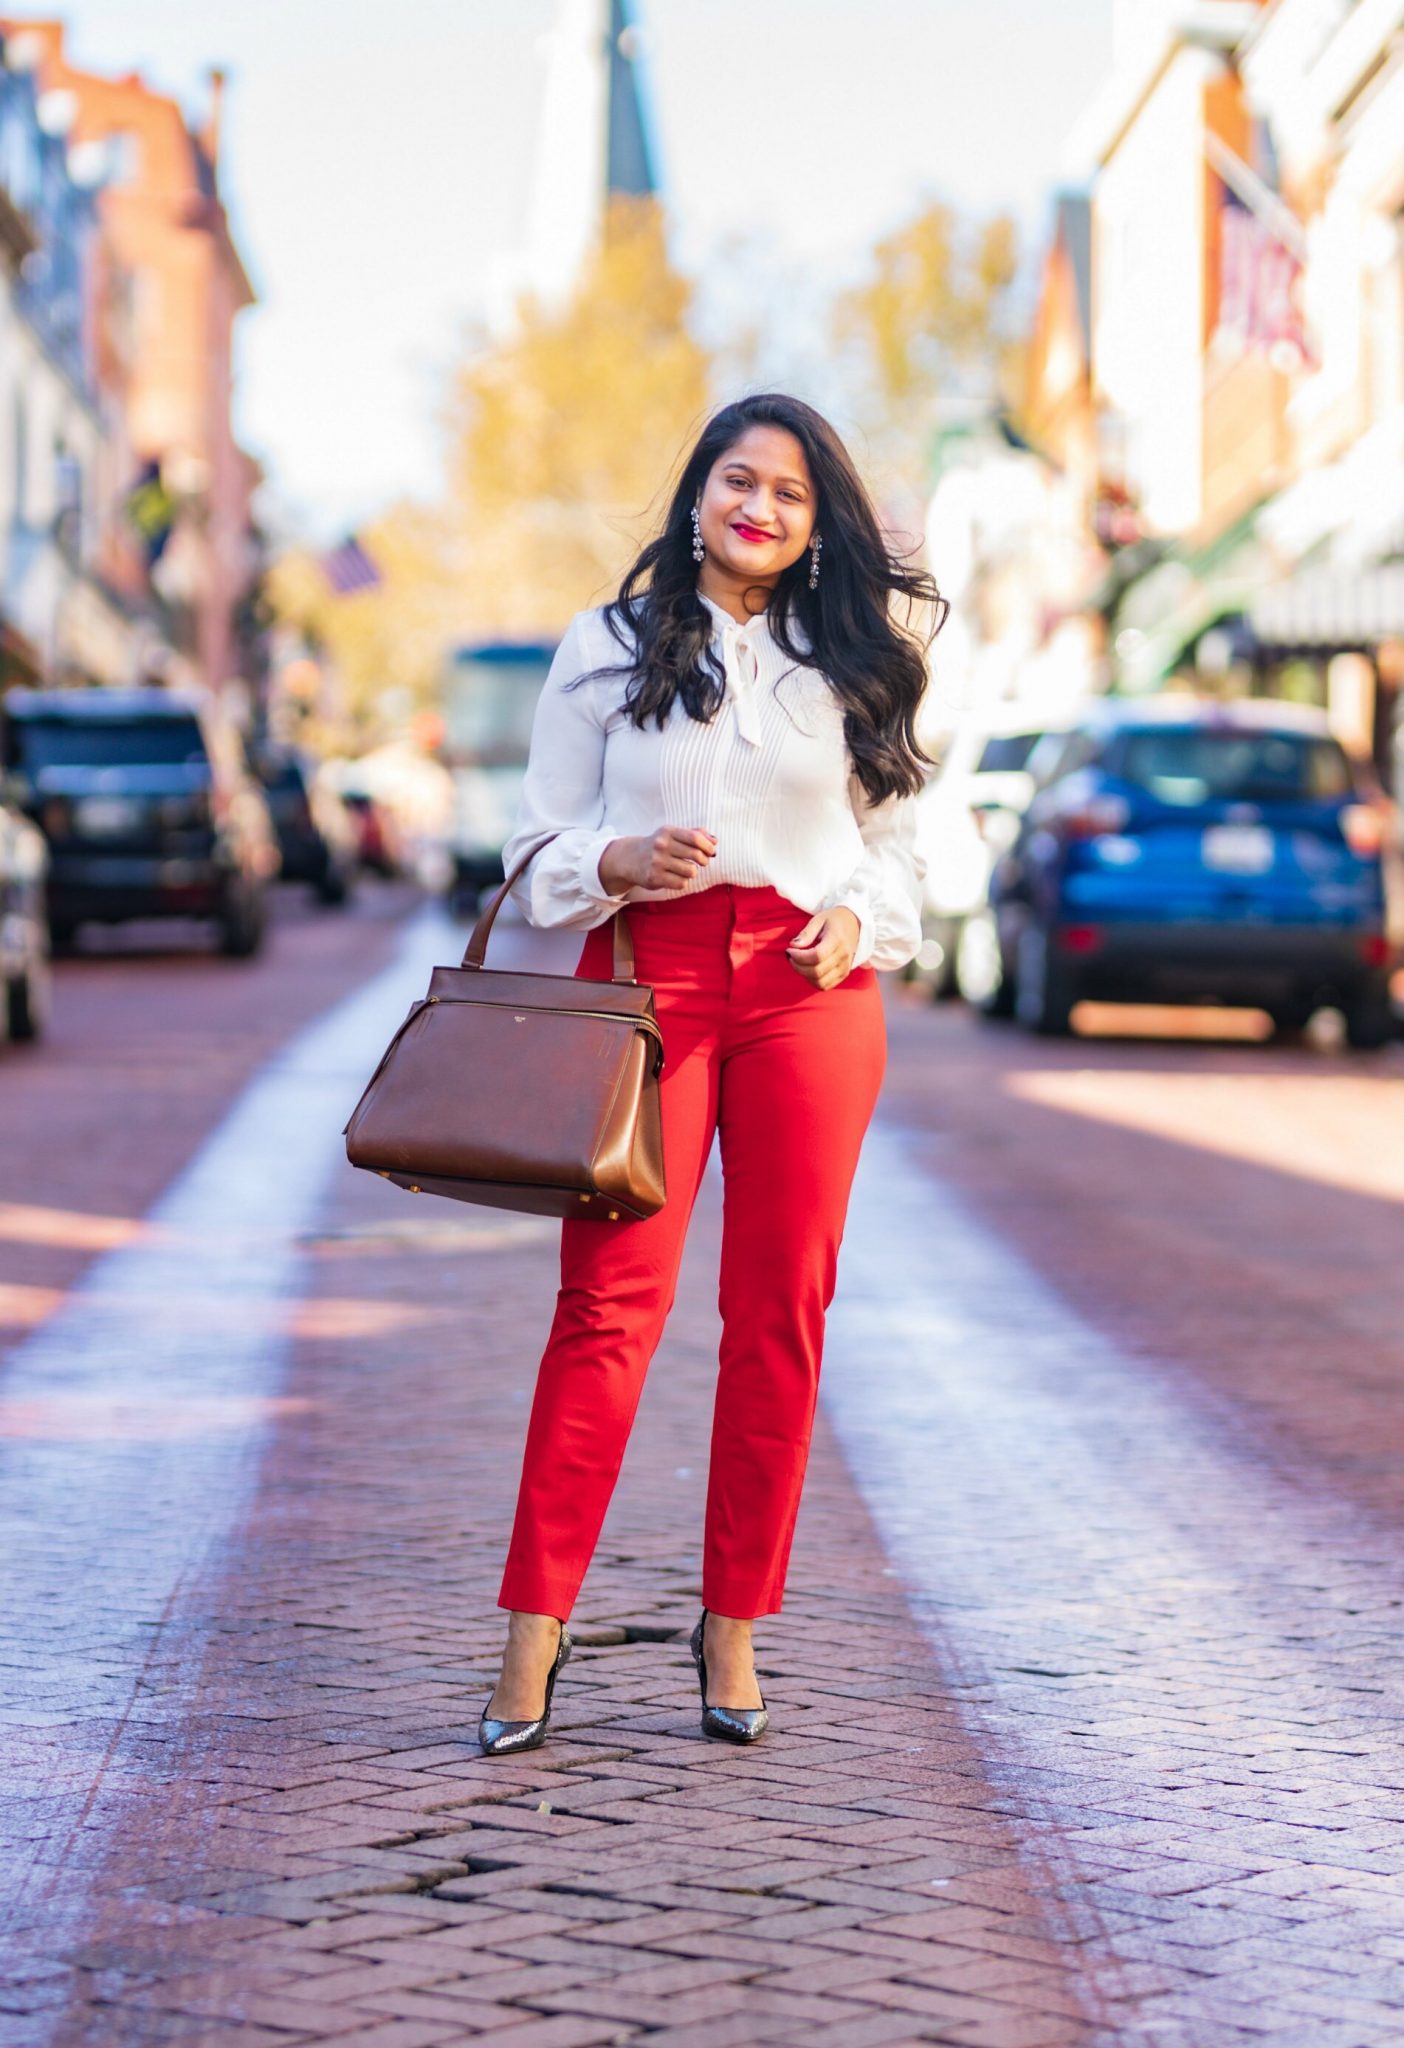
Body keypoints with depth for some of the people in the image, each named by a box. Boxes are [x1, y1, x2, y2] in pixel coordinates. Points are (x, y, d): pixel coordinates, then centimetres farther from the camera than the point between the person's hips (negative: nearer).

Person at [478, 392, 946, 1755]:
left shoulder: (850, 661, 14)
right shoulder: (607, 648, 10)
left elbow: (895, 845, 16)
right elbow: (541, 845, 8)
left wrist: (859, 919, -5)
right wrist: (618, 861, -13)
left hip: (809, 988, 2)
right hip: (645, 974, -2)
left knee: (780, 1307, 0)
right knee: (610, 1296, -8)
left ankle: (734, 1625, 10)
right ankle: (534, 1629, -4)